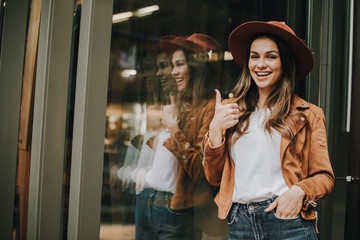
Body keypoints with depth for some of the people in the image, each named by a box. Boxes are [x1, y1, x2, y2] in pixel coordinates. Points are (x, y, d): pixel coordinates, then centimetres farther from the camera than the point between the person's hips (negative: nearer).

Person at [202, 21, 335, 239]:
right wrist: (215, 129, -5)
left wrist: (299, 191, -16)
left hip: (288, 222, -2)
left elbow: (325, 177, 4)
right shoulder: (229, 111, 9)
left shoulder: (308, 115, 3)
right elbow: (214, 177, 7)